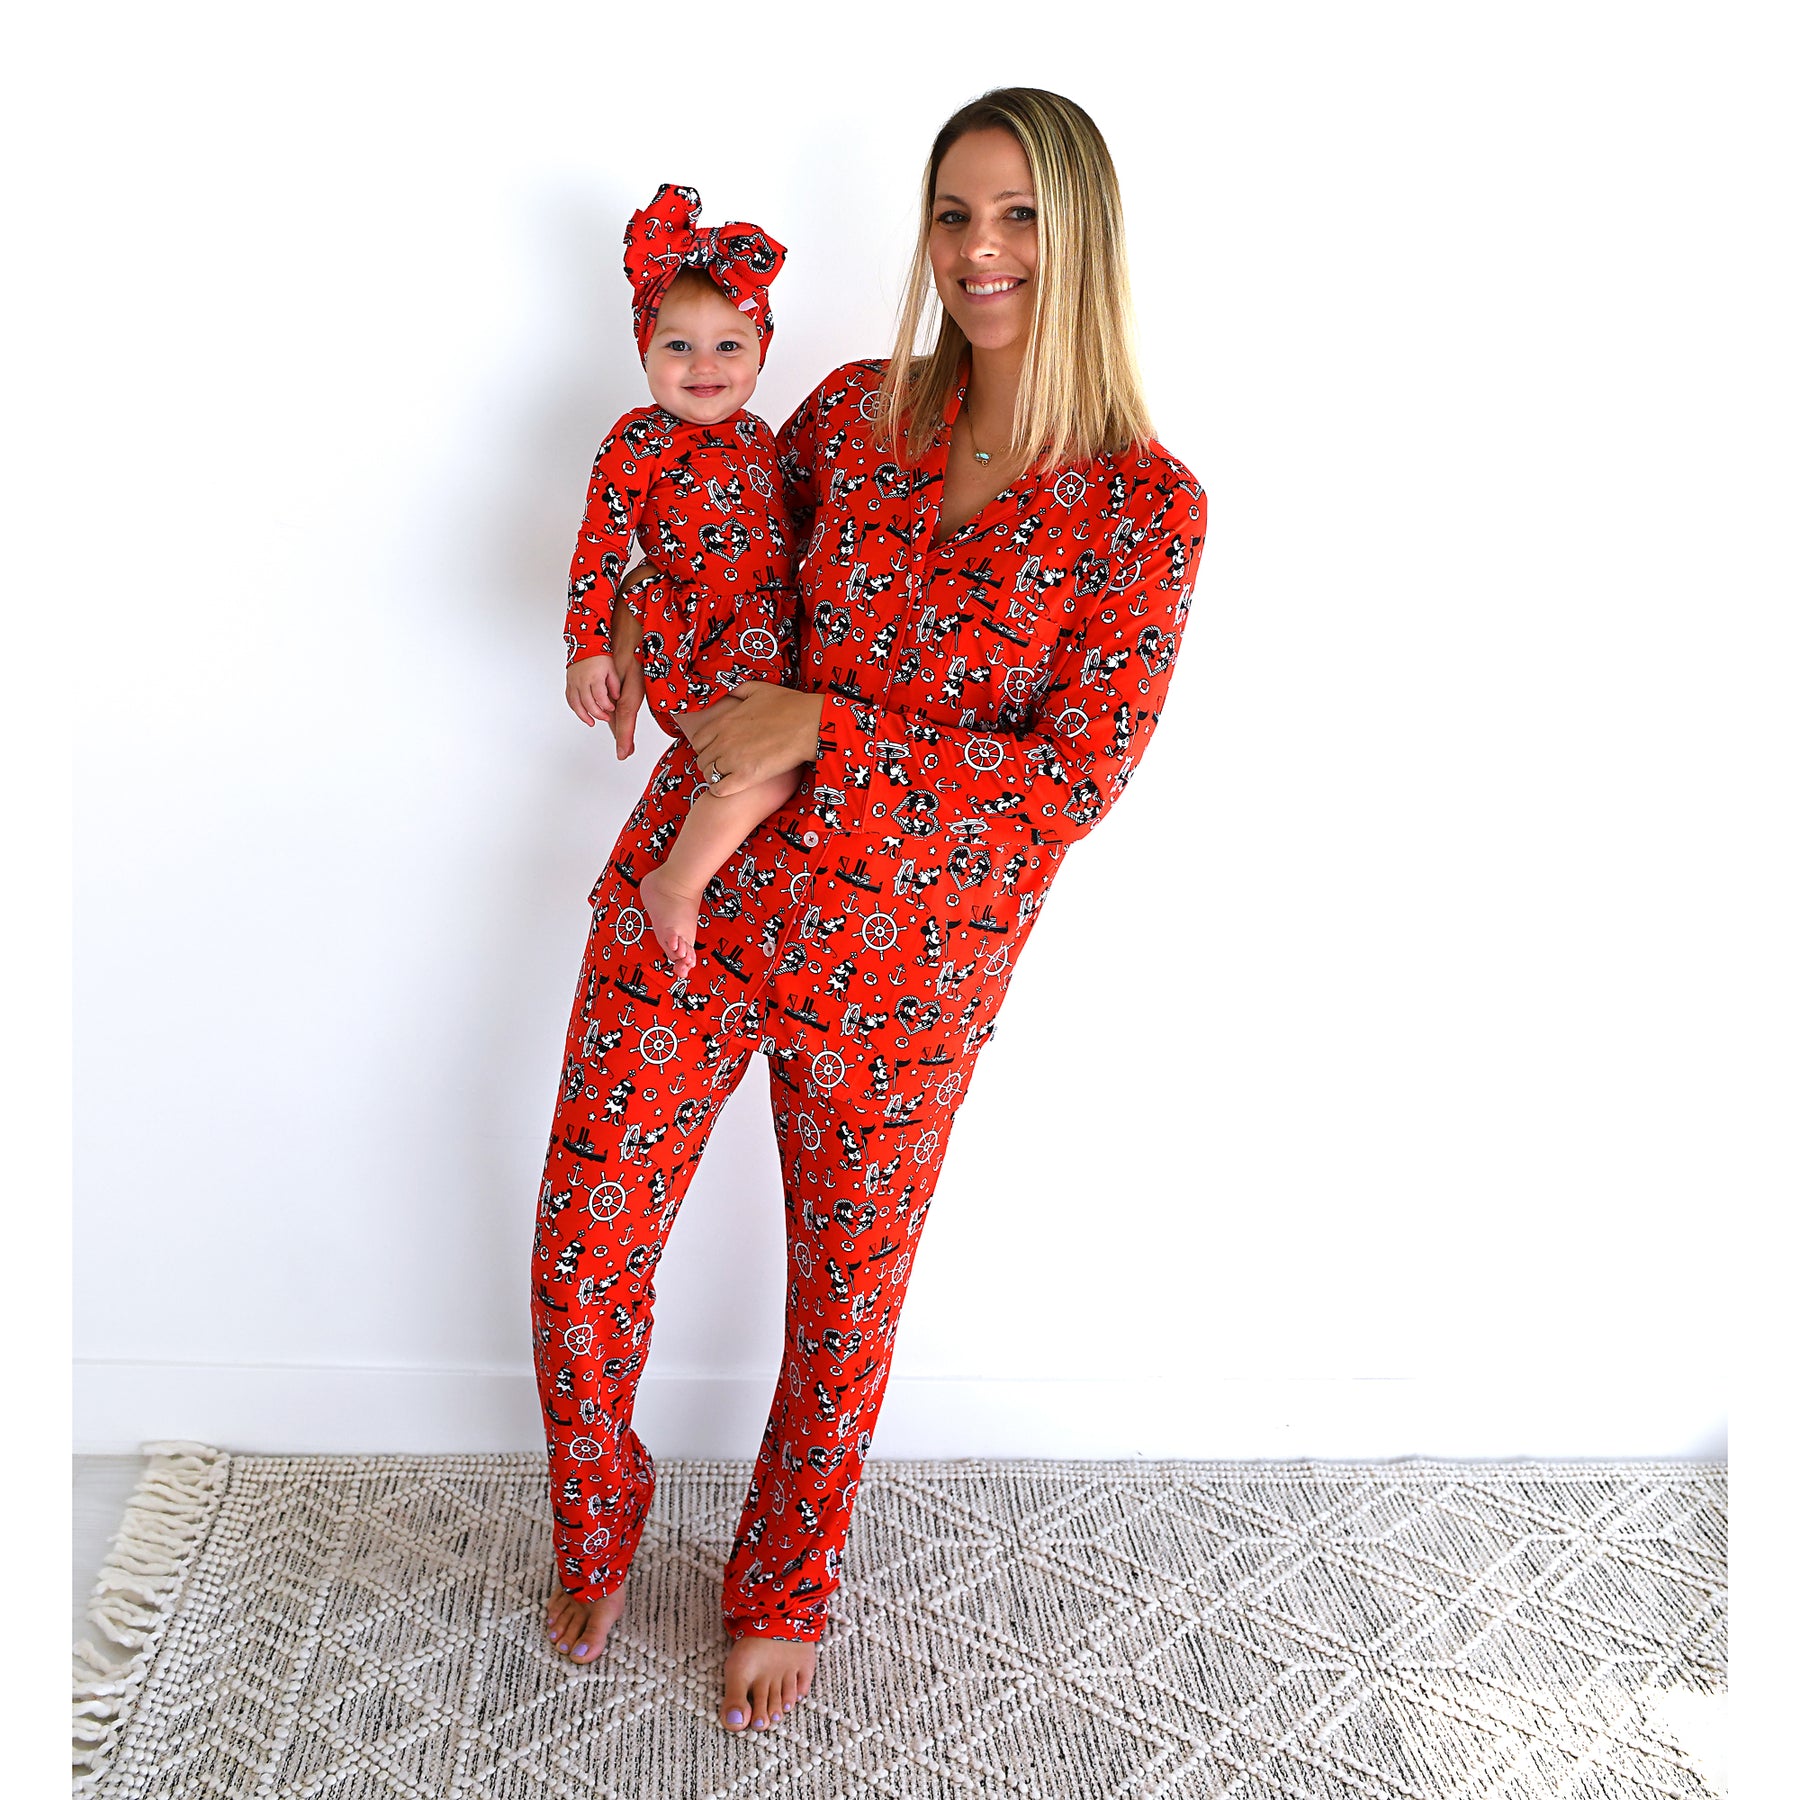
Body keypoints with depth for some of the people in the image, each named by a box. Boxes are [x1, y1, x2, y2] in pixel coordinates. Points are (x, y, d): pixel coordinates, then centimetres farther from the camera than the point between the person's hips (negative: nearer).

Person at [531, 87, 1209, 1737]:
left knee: (849, 1298, 15)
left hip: (907, 966, -2)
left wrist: (823, 729, -18)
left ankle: (784, 1591, 44)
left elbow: (1078, 779, -14)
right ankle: (597, 1536, 41)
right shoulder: (855, 411, 2)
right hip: (694, 892, 3)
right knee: (582, 1259, 8)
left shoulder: (1146, 507, -9)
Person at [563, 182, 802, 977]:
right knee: (774, 760, -24)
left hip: (768, 630, 8)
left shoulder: (754, 433, 14)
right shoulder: (637, 444, -7)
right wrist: (588, 648, -15)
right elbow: (598, 546, -10)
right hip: (697, 641, -8)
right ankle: (677, 883, -15)